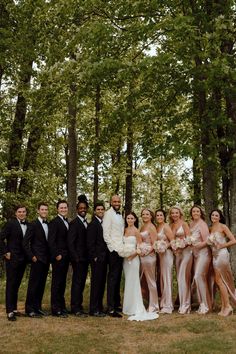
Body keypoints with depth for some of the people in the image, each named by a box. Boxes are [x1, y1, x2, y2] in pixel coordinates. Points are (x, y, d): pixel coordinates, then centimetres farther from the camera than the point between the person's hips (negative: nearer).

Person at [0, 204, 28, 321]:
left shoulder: (28, 225, 9)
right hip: (12, 258, -5)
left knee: (17, 284, 12)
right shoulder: (10, 224, -7)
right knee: (11, 284, -1)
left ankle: (14, 308, 21)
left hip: (23, 259, 5)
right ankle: (10, 311, 1)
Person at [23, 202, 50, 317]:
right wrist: (32, 256, -13)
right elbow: (25, 242, -9)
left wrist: (50, 256, 7)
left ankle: (37, 307, 20)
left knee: (41, 284, 10)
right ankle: (29, 309, 5)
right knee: (33, 284, -2)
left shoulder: (49, 225, 11)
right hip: (37, 259, -6)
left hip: (46, 259, 6)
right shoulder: (33, 225, -6)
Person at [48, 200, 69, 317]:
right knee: (56, 282, -1)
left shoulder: (67, 222, 15)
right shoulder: (54, 222, -9)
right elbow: (51, 241, -15)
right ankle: (56, 309, 5)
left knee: (62, 282, 13)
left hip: (65, 257, 7)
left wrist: (68, 255, 8)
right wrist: (57, 255, -17)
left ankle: (61, 306, 22)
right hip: (58, 257, -7)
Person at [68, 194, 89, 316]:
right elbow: (70, 243, -13)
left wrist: (88, 257, 9)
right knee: (77, 282, -4)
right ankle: (76, 308, 2)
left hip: (85, 258, 8)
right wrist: (76, 258, -17)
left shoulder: (86, 223, 14)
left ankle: (78, 306, 19)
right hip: (78, 258, -8)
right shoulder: (74, 223, -9)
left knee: (81, 282, 11)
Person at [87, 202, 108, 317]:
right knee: (96, 283, -3)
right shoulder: (93, 224, -10)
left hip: (103, 259, 8)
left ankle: (99, 307, 21)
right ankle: (94, 310, 4)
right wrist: (95, 257, -17)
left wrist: (105, 257, 12)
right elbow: (90, 243, -15)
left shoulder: (103, 224, 16)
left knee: (101, 283, 12)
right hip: (97, 259, -8)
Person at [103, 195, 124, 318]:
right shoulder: (108, 214, -8)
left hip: (121, 250, 8)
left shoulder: (120, 215, 17)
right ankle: (110, 308, -4)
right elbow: (106, 233, -13)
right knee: (112, 278, -7)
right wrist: (114, 248, -16)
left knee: (118, 278, 13)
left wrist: (123, 247, 9)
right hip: (113, 250, -8)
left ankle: (117, 304, 22)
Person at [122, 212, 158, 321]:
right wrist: (122, 251, 0)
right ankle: (129, 307, 20)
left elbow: (140, 246, -7)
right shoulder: (124, 230, 9)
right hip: (125, 258, 6)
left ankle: (136, 309, 0)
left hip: (133, 258, -6)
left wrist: (133, 254, -17)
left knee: (133, 282, -5)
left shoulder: (136, 231, -7)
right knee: (127, 282, 11)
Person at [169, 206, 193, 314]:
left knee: (183, 278, -9)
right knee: (179, 278, 8)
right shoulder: (171, 226, 12)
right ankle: (182, 303, 15)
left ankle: (185, 305, -5)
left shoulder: (184, 224, -3)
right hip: (177, 253, 6)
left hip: (186, 251, -6)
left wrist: (181, 246, -20)